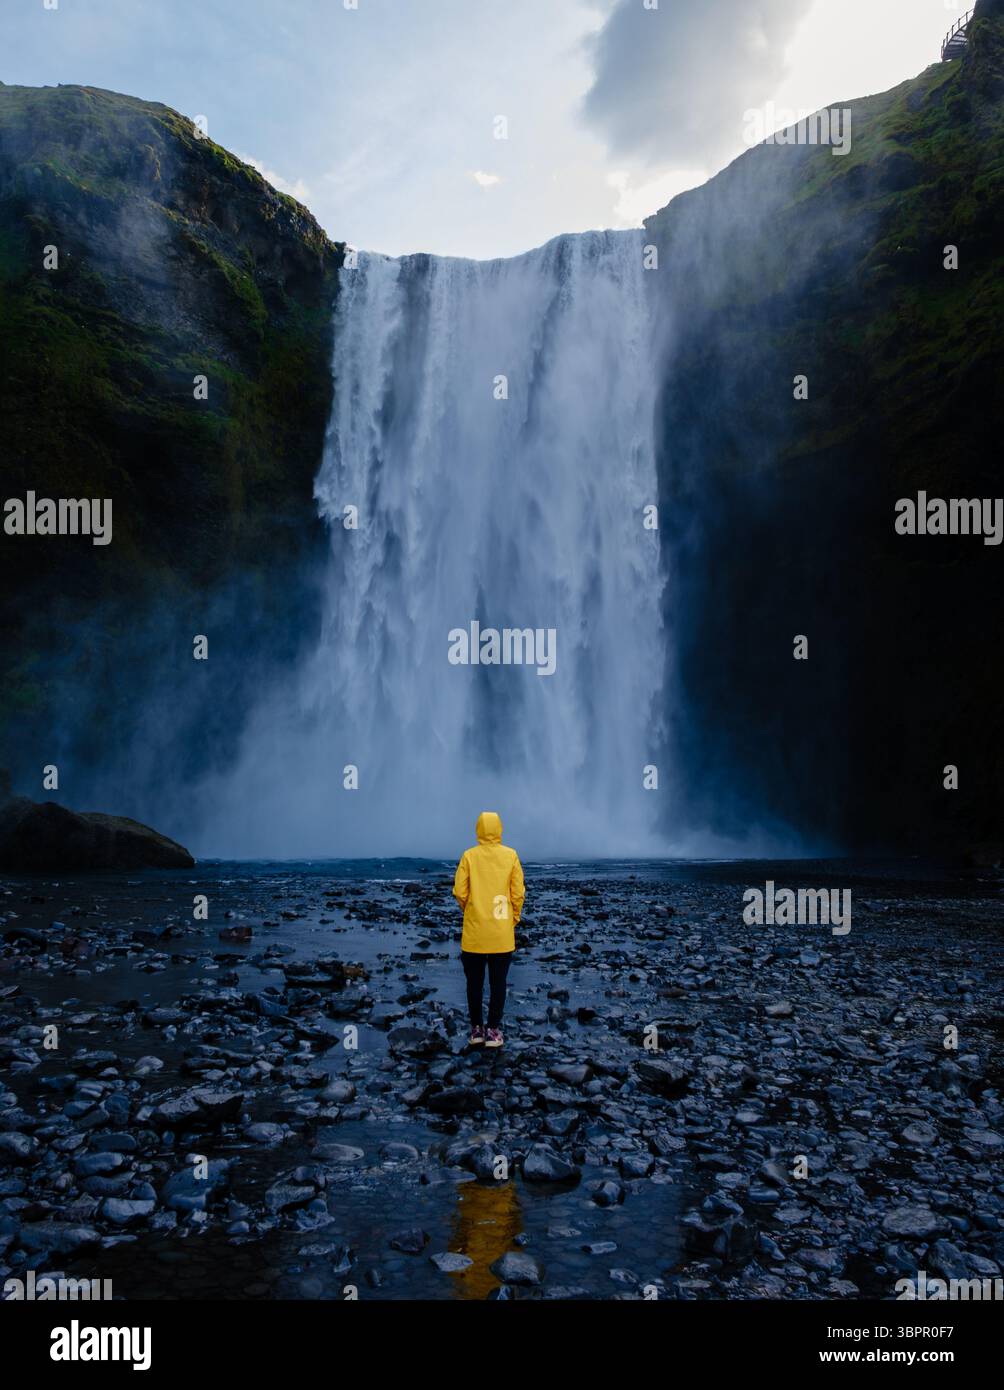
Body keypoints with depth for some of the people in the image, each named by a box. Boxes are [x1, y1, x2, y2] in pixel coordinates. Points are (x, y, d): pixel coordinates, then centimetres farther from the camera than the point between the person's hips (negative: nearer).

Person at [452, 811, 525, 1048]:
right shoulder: (510, 855, -4)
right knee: (498, 983, 8)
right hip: (502, 933, 0)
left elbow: (459, 892, -6)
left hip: (474, 932, 0)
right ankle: (493, 1031, 9)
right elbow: (518, 893, -5)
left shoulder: (469, 856, -5)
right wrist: (514, 919, 10)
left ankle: (476, 1029, 16)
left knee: (475, 982, 11)